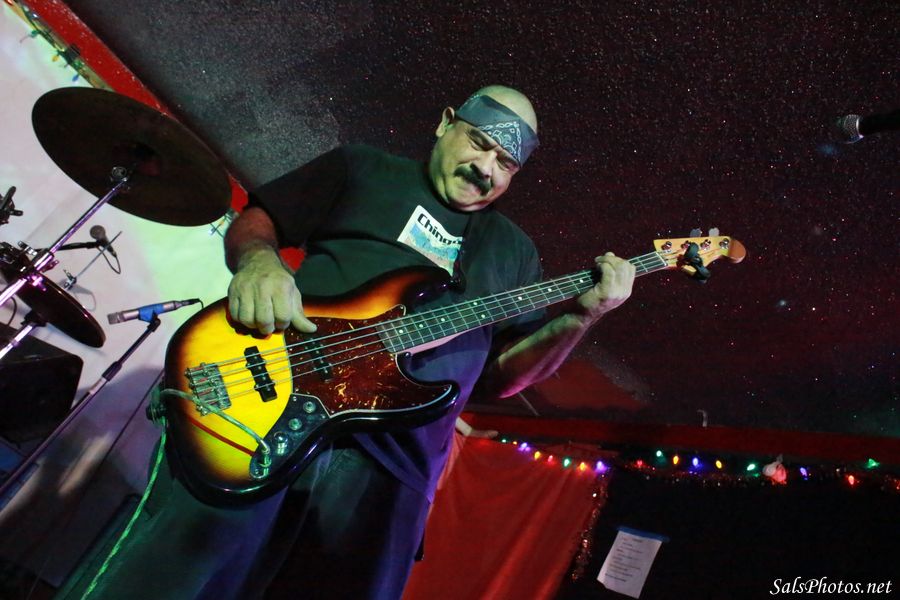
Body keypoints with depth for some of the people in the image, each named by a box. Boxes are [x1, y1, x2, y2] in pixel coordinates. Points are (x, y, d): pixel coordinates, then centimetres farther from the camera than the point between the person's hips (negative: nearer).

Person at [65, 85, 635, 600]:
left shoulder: (514, 251, 19)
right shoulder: (363, 168, 13)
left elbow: (503, 373, 16)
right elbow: (254, 220, 12)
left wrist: (579, 317, 0)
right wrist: (259, 260, -11)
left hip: (389, 469, 3)